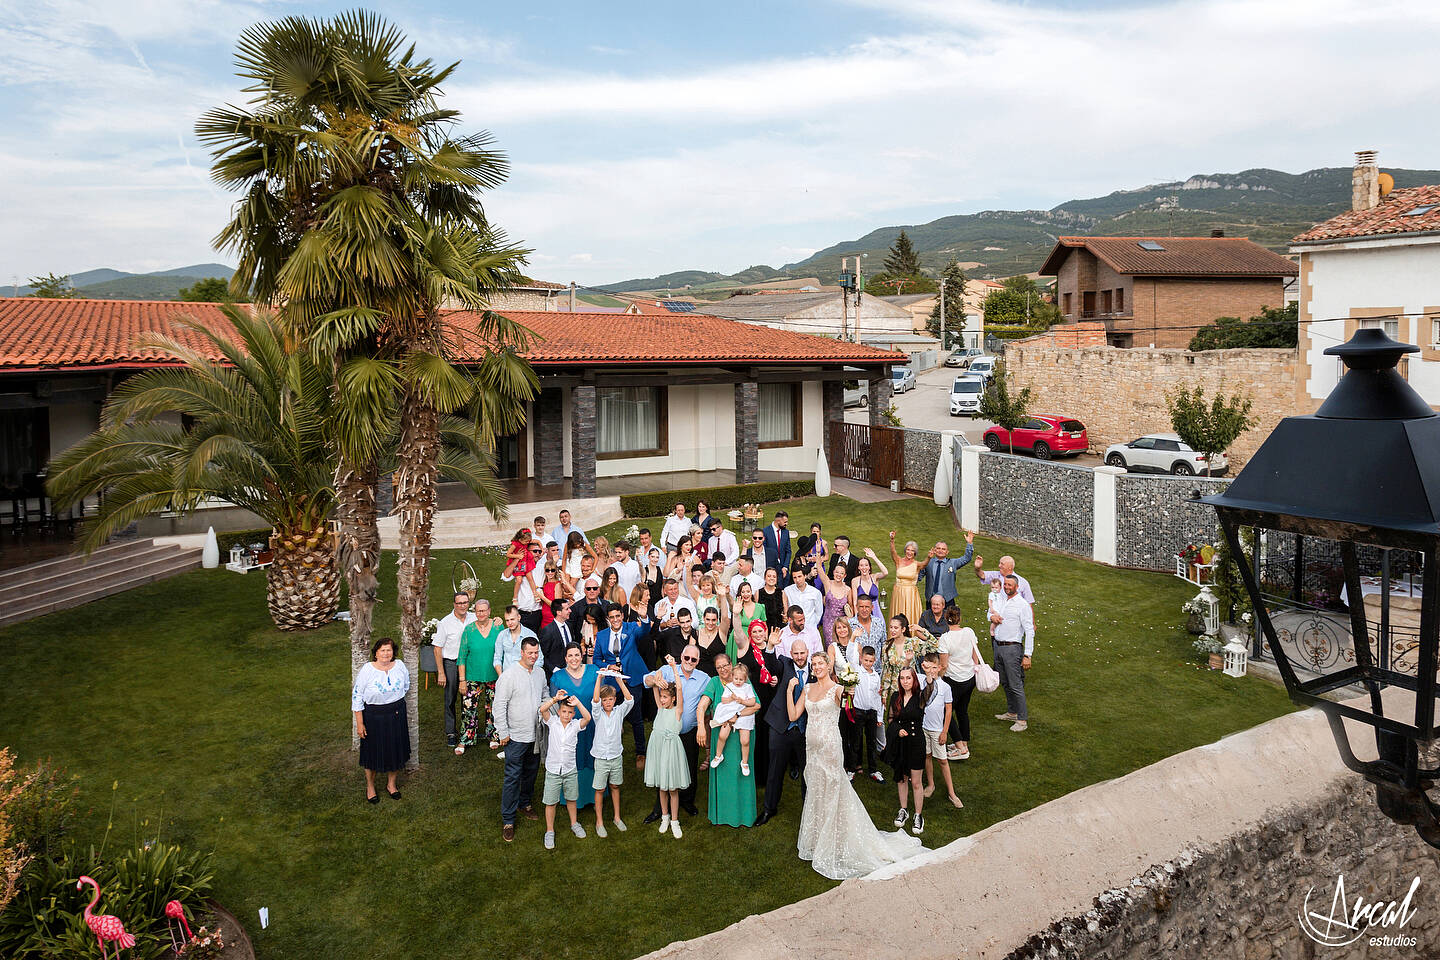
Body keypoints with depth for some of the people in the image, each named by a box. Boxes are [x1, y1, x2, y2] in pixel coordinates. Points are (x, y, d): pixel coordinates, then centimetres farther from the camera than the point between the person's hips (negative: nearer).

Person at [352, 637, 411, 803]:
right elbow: (356, 696, -11)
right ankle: (370, 786, 31)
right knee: (373, 751, 9)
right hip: (373, 717, -3)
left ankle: (391, 784, 34)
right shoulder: (367, 670, -16)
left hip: (396, 715, 3)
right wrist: (359, 723, -11)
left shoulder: (399, 666, -6)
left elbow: (406, 686, 15)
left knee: (396, 750, 13)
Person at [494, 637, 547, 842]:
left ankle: (525, 803, 41)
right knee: (513, 777, -3)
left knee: (531, 772, 19)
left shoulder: (540, 673, 5)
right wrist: (503, 732, -13)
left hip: (536, 735, 6)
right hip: (515, 737, -6)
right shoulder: (509, 675, -15)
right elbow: (500, 706, -14)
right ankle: (508, 820, 5)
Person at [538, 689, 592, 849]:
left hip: (570, 770, 2)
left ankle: (574, 824, 39)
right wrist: (556, 698, -29)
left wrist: (578, 703, -28)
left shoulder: (575, 725, -5)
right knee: (550, 802, 6)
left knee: (571, 799, 19)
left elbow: (587, 718, -23)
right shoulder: (552, 722, -6)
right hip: (553, 770, -1)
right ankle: (550, 831, 21)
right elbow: (542, 709, -22)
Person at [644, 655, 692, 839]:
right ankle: (664, 816, 27)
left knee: (673, 788, 2)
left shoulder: (677, 710, -3)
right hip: (657, 746, 4)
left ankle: (674, 821, 13)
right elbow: (653, 684, 5)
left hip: (672, 746, -4)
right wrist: (657, 680, -15)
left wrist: (673, 667, -15)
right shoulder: (660, 708, 9)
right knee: (661, 786, 12)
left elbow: (679, 688, -14)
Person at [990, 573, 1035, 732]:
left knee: (1016, 685, -6)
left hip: (1012, 648, -7)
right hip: (998, 646, 7)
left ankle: (1022, 719, -1)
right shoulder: (1002, 601, 11)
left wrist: (1027, 655, -17)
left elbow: (1029, 631, -13)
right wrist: (992, 616, -6)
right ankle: (1012, 712, 29)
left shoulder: (1022, 605, -11)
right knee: (1005, 683, 16)